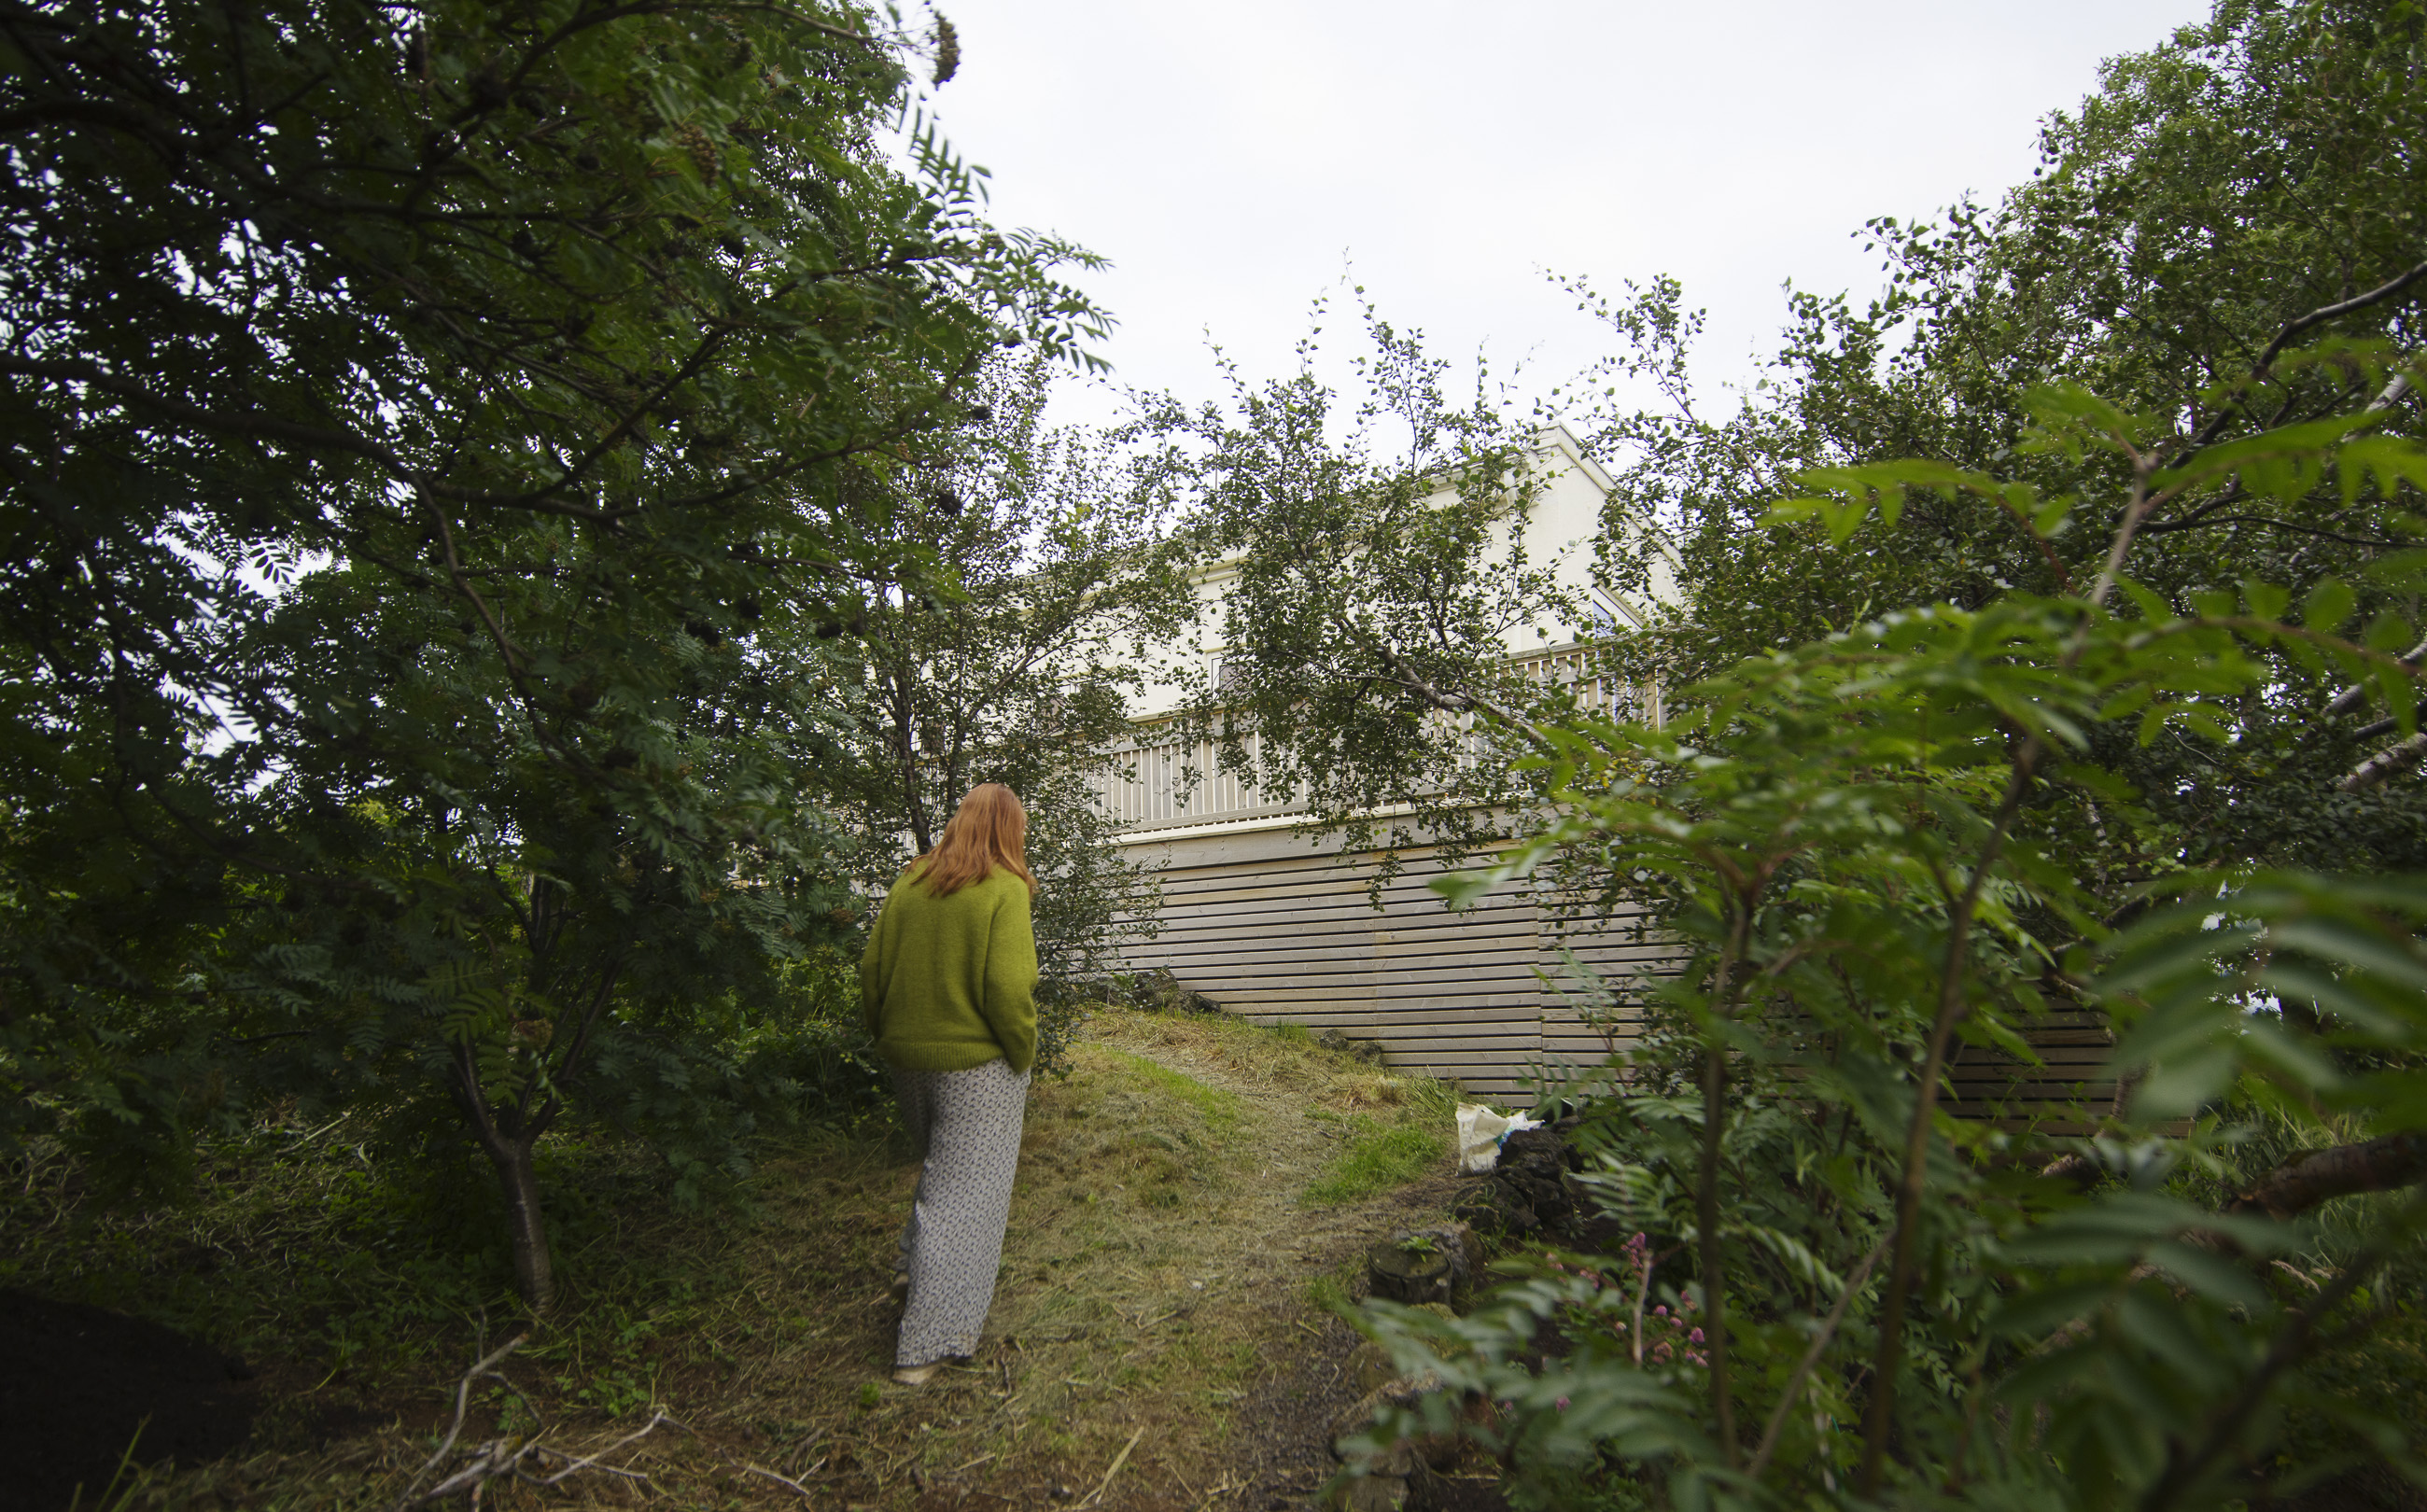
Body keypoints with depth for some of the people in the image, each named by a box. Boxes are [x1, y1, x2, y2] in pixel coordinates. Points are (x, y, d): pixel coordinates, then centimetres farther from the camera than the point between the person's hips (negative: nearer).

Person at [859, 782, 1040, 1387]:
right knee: (965, 1187, 3)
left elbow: (872, 972, 4)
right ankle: (924, 1346, 5)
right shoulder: (1004, 889, -15)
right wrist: (1024, 1054, -7)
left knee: (938, 1164, 29)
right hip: (978, 1063, -5)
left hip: (909, 1059, 6)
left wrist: (890, 1040, 16)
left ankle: (914, 1263, 38)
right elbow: (1007, 989, -21)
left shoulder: (909, 882, 2)